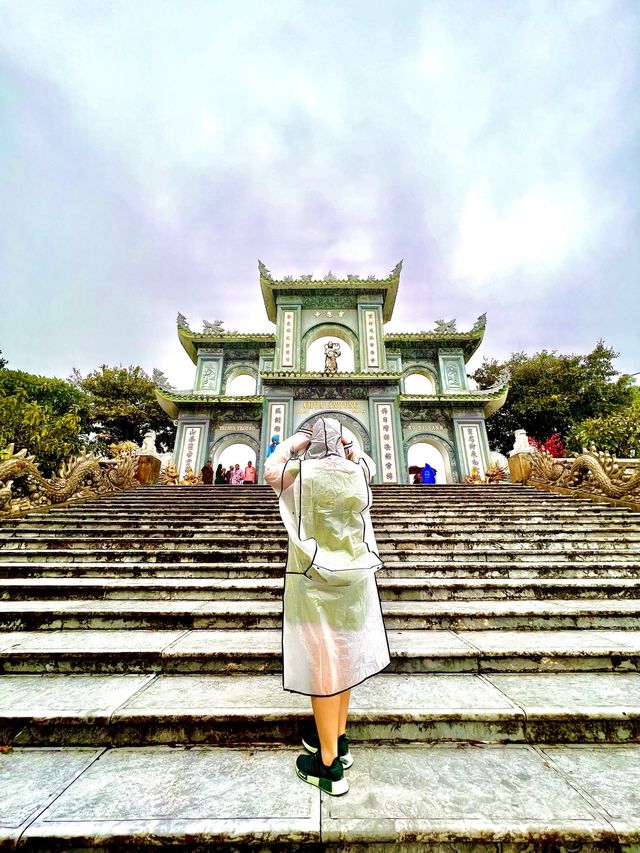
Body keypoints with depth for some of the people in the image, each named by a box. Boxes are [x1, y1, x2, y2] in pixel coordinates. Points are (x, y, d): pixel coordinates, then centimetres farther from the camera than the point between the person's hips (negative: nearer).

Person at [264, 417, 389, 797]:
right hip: (354, 575, 5)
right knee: (344, 656, 20)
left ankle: (330, 765, 21)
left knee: (322, 663, 7)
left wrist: (296, 441, 13)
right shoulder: (358, 472, -2)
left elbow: (270, 470, 9)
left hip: (314, 579, -4)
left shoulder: (301, 471, -12)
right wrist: (346, 442, 18)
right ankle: (338, 738, 39)